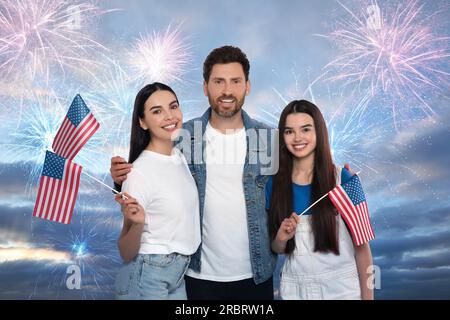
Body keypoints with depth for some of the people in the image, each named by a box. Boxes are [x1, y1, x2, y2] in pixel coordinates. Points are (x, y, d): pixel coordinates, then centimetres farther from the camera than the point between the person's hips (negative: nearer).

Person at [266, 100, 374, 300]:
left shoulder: (343, 179, -12)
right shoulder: (274, 184, -5)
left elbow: (361, 244, -7)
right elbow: (277, 249, 5)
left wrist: (367, 295, -7)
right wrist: (281, 239, -15)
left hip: (342, 288, -2)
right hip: (295, 290, 3)